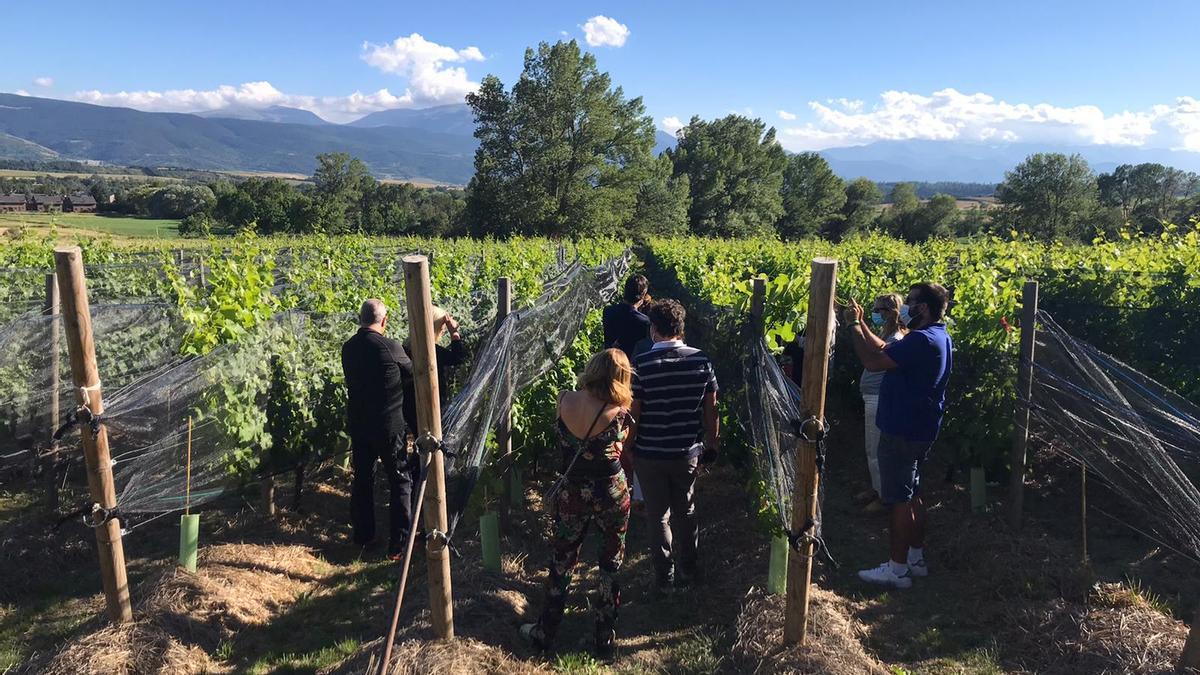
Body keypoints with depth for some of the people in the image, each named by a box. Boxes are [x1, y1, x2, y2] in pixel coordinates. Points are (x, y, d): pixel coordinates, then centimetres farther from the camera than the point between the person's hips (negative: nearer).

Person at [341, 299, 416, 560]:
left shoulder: (348, 348, 1)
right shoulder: (389, 347, -16)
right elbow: (411, 372, 1)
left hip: (357, 423, 6)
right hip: (388, 424, -6)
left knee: (362, 477, 18)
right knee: (401, 481, 4)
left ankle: (363, 535, 29)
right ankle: (398, 543, 5)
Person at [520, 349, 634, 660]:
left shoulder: (565, 400, -12)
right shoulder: (618, 413, -19)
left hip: (572, 494, 2)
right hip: (611, 495, -2)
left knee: (562, 561, 19)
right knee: (611, 564, 16)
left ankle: (545, 633, 33)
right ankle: (606, 639, 29)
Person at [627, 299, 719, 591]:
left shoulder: (641, 364, -17)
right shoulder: (701, 360, -7)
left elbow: (633, 415, -13)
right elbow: (711, 409, -1)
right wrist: (711, 445, 13)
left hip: (649, 455, -3)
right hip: (688, 453, 3)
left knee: (658, 516, 13)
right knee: (686, 512, 21)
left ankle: (664, 576, 24)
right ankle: (688, 570, 35)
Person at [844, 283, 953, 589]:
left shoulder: (921, 340, -23)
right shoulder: (937, 337, 10)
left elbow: (873, 361, -26)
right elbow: (885, 350, 16)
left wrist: (853, 325, -15)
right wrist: (862, 324, 12)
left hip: (903, 431, -10)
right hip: (918, 429, 10)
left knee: (899, 499, -1)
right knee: (911, 495, 19)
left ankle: (897, 569, 9)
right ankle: (916, 558, 31)